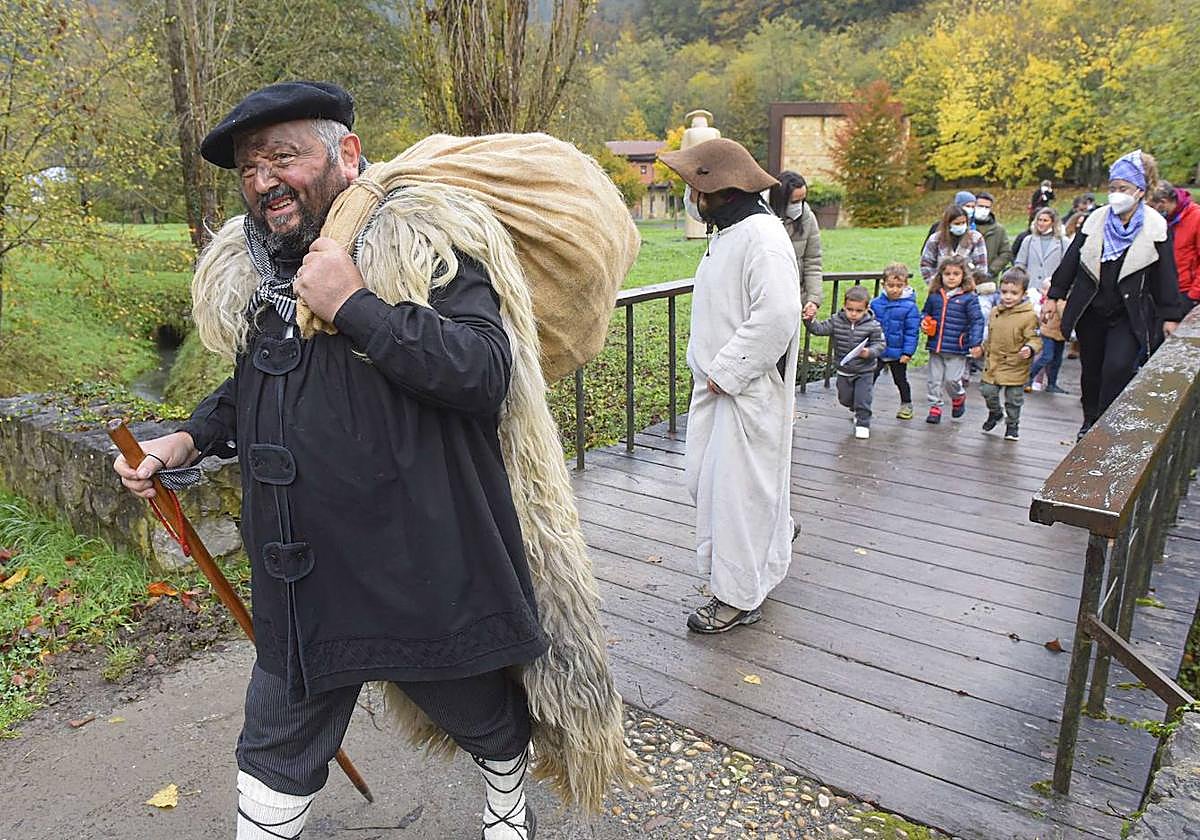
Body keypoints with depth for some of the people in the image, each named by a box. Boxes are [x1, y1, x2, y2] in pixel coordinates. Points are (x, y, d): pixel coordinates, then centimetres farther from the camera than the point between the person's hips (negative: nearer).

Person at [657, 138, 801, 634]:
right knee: (703, 475, 17)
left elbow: (777, 316, -27)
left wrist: (726, 371, -21)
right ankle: (774, 532, 40)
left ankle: (738, 598, 13)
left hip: (749, 389, -10)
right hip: (718, 382, 10)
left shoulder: (762, 237, -19)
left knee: (737, 486, -2)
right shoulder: (727, 231, 12)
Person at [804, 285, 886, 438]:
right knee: (845, 398, 19)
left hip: (864, 371, -3)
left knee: (862, 400, -3)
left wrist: (870, 352, -29)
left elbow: (881, 344, -11)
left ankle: (863, 424, 18)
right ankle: (855, 410, 51)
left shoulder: (873, 325, -17)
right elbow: (819, 329, -13)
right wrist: (809, 320, -30)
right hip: (844, 370, 4)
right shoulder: (836, 321, -10)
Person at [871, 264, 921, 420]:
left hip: (898, 354, -2)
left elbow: (912, 332, -10)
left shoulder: (909, 307, -13)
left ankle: (906, 405, 32)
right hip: (877, 352, 2)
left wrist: (907, 352, -13)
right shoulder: (876, 303, -4)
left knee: (900, 380, 14)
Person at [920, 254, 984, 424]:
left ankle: (959, 397, 30)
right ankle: (935, 406, 23)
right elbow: (926, 312, 21)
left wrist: (976, 343, -15)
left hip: (957, 348, -4)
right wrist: (923, 322, -1)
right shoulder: (934, 295, 4)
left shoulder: (969, 298, -8)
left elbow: (977, 321, -8)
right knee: (935, 379, 9)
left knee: (952, 379, -1)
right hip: (935, 347, 4)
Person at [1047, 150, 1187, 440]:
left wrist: (1170, 315, 1)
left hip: (1130, 314, -2)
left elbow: (1165, 274, 1)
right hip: (1090, 310, 3)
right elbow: (1071, 259, 8)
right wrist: (1058, 294, 8)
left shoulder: (1155, 226, -4)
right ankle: (1091, 420, 29)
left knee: (1118, 367, -17)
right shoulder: (1096, 219, 0)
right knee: (1091, 369, 12)